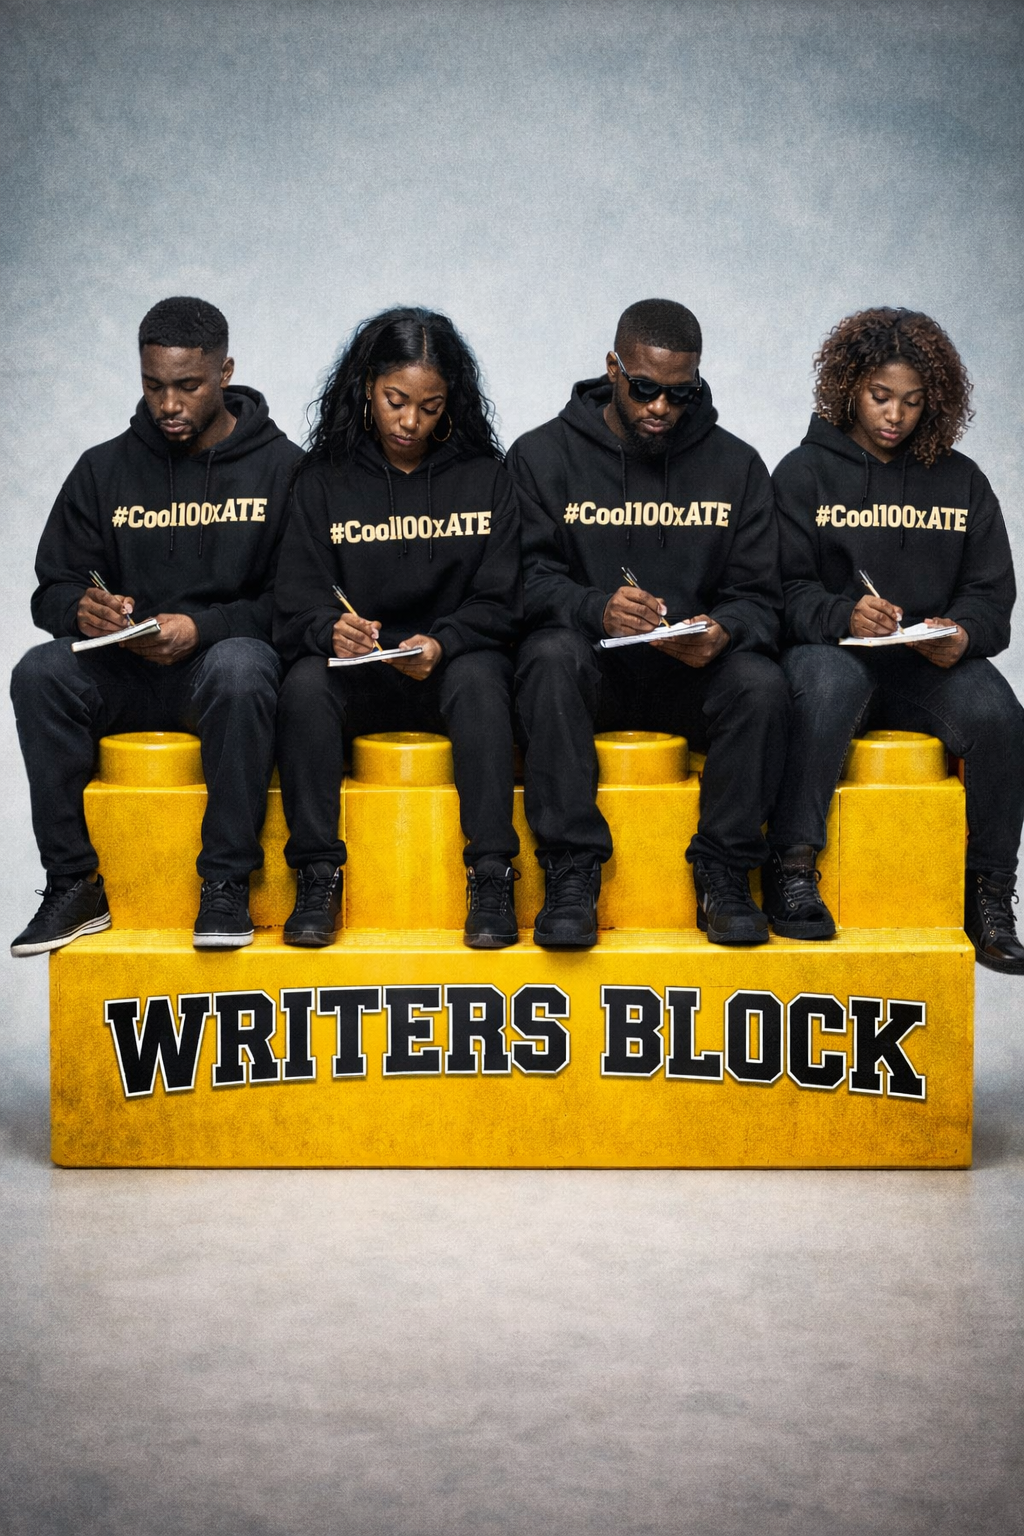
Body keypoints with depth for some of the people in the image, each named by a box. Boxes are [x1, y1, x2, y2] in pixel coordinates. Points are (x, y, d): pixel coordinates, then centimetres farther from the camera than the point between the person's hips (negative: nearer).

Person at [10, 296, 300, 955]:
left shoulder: (280, 467, 0)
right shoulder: (104, 469, 9)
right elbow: (51, 590, 8)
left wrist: (203, 627, -22)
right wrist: (82, 609, -17)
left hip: (223, 660, -3)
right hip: (124, 673, 3)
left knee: (238, 667, -37)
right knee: (40, 672, -26)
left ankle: (227, 884, -27)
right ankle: (75, 884, -19)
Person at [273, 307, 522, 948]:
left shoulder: (484, 475, 7)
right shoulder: (324, 480, 8)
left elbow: (499, 602, 1)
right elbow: (297, 605, -1)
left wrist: (442, 643, -19)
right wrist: (330, 630, -25)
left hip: (454, 662, -1)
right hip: (356, 675, 1)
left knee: (479, 678, -34)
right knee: (305, 685, -31)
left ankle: (491, 876, -30)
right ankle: (318, 878, -24)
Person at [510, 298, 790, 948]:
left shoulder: (737, 465, 8)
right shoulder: (544, 454, 3)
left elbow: (759, 596, 4)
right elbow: (528, 577, -8)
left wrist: (724, 629, -21)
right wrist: (597, 609, -29)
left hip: (694, 672, 1)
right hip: (590, 668, -1)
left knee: (762, 682, -29)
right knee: (553, 654, -34)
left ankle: (724, 875, -14)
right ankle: (572, 876, -28)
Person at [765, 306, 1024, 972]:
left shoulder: (961, 481, 16)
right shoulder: (805, 472, 7)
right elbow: (785, 590, -3)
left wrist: (963, 632, -14)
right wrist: (842, 616, -24)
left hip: (932, 666, 3)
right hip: (831, 650, -2)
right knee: (828, 684, -38)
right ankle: (793, 868, -27)